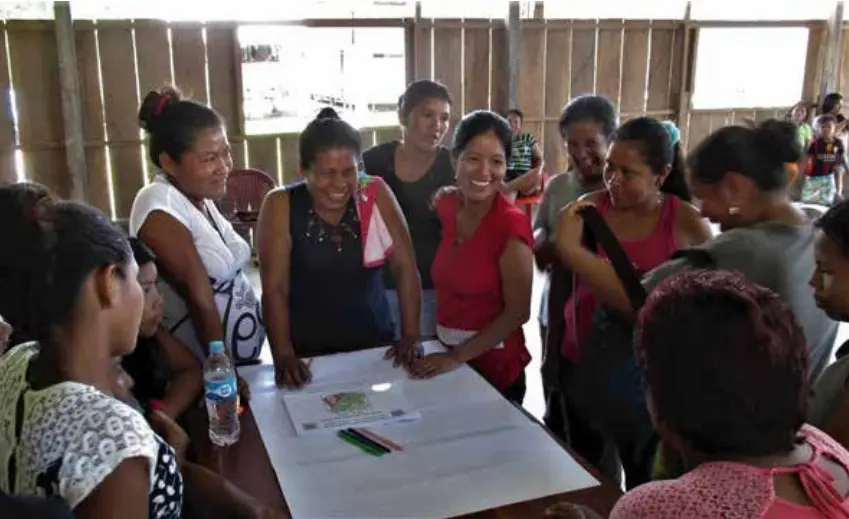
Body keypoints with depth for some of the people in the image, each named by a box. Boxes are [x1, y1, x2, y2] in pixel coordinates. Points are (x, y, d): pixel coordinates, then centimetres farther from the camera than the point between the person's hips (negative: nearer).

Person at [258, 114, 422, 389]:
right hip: (308, 352, -2)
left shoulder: (376, 194, -8)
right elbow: (274, 289, -13)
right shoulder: (281, 206, -12)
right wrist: (283, 356, -22)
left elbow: (405, 267, -5)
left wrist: (411, 337, -10)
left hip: (374, 345, 2)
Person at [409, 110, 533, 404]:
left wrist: (458, 356, -17)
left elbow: (517, 312, -17)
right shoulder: (446, 205, -2)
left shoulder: (511, 224, -19)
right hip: (446, 354, 6)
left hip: (493, 364, -5)